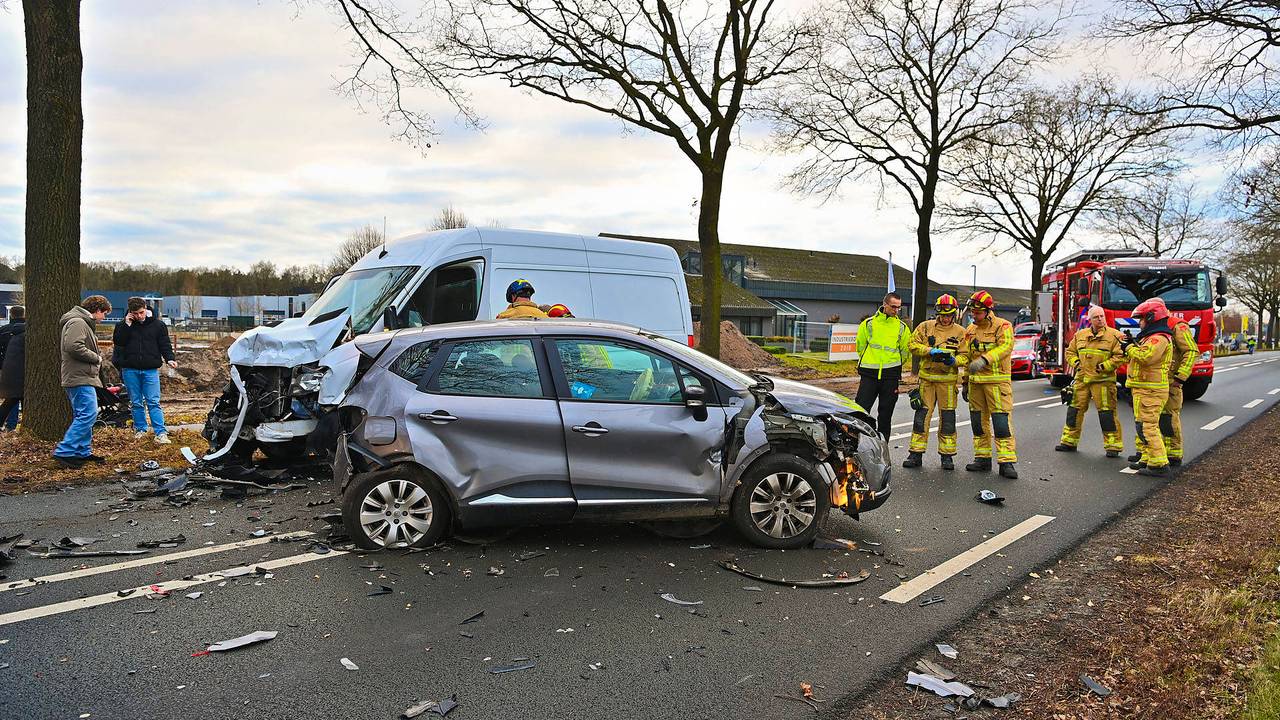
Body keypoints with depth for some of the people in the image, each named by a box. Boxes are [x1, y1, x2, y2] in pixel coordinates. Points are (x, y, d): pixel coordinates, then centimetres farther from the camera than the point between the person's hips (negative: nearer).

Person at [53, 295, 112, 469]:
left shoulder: (84, 323, 22)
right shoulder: (77, 323, -12)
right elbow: (74, 347, -25)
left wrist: (97, 359, 8)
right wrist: (96, 358, -13)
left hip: (84, 378, 11)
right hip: (80, 378, -11)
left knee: (83, 416, 14)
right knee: (88, 415, -15)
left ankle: (83, 452, 20)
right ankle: (63, 452, -14)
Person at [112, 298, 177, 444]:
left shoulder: (157, 324, 3)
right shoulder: (124, 324, 5)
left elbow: (165, 344, 4)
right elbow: (117, 341, -7)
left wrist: (169, 359, -12)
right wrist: (126, 325, -12)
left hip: (150, 370, -2)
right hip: (130, 370, 2)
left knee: (153, 402, -6)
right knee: (136, 403, 11)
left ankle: (161, 433, -9)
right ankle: (140, 430, 23)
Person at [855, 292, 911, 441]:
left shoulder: (902, 327, 7)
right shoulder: (868, 323, 3)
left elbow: (906, 351, 15)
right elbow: (860, 345, 11)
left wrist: (893, 365, 11)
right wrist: (871, 362, 11)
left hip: (891, 376, 1)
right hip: (869, 374, -1)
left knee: (885, 414, 7)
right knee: (861, 409, -6)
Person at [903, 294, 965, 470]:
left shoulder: (960, 332, 6)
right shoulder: (925, 327, 7)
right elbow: (913, 345, 1)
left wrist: (953, 360, -17)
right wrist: (931, 351, -14)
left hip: (948, 380, 0)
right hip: (927, 378, 0)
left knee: (947, 417, 3)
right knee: (922, 415, 1)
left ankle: (947, 455, 13)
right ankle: (916, 454, 7)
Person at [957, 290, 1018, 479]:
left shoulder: (1003, 326, -4)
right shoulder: (970, 329, 15)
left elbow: (1006, 347, -21)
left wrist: (984, 359, -34)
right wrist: (965, 382, 16)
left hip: (997, 381, -6)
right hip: (975, 382, 6)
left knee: (1001, 421, -10)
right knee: (978, 421, 10)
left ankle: (1007, 462, -7)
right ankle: (982, 458, 19)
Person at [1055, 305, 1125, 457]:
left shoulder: (1114, 335, -2)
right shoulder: (1080, 335, 12)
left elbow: (1120, 356, -7)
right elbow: (1070, 351, 21)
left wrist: (1104, 366, -15)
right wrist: (1075, 363, 4)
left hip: (1103, 380, -4)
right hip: (1082, 379, 5)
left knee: (1106, 412, -5)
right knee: (1075, 409, 8)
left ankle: (1113, 445, 3)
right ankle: (1069, 441, 19)